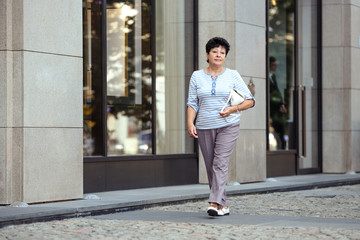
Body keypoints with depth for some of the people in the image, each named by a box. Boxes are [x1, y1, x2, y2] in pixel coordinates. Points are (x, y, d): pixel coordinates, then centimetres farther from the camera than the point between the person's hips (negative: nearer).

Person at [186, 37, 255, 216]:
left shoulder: (233, 76, 0)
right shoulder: (197, 76, 5)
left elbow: (250, 101, 0)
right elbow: (192, 103, 3)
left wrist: (233, 109, -16)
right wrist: (190, 123, -12)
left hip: (228, 126, -3)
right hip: (204, 128, 3)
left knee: (220, 164, -17)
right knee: (211, 168, 4)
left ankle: (214, 203, -25)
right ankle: (223, 206, 14)